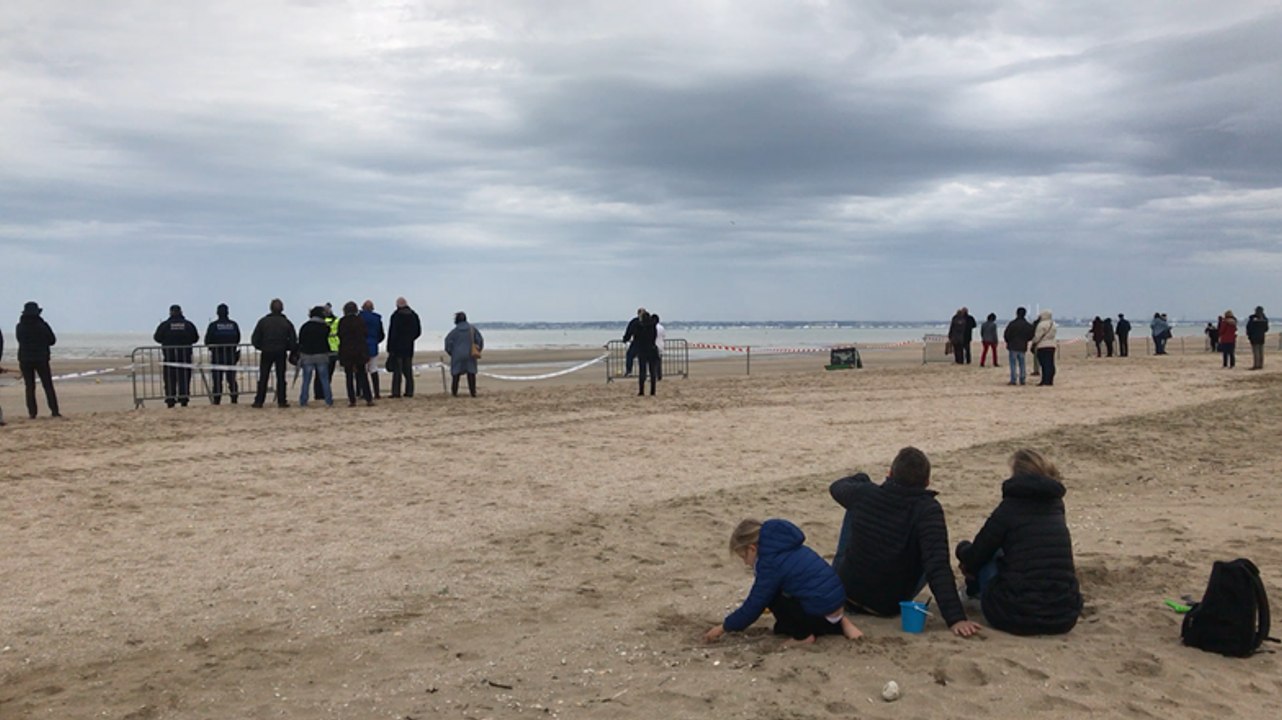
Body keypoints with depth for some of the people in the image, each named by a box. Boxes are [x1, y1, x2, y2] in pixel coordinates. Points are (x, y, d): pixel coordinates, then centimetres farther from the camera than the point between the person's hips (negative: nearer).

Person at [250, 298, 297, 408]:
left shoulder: (263, 321, -1)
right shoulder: (287, 323, 0)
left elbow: (255, 339, -1)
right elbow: (293, 341, -3)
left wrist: (261, 347, 14)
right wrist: (291, 350, 14)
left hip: (266, 353, 0)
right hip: (281, 353, 0)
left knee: (263, 378, 5)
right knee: (281, 377, 4)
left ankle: (259, 401, 3)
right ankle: (281, 401, 2)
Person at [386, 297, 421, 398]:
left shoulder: (395, 316, -10)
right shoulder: (414, 315, 6)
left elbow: (392, 333, -9)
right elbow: (418, 331, 11)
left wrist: (389, 348, -5)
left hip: (397, 347, -5)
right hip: (409, 348, 5)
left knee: (397, 371, -3)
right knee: (408, 370, 9)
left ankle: (396, 392, -5)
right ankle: (409, 391, 7)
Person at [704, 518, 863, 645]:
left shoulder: (771, 564, -14)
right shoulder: (787, 549, 13)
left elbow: (754, 605, -8)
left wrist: (723, 628, 4)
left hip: (820, 611, -9)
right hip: (836, 602, 9)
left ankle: (803, 636, 1)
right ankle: (839, 623, 16)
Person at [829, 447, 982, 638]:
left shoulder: (864, 494, -12)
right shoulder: (927, 511, -22)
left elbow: (837, 487, 13)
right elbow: (939, 567, -31)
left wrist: (862, 478, 32)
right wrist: (955, 618, -32)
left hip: (844, 592, 2)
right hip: (889, 607, -2)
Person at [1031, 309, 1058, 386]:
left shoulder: (1042, 324, -12)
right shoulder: (1053, 324, 14)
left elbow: (1037, 336, -10)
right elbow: (1052, 335, 17)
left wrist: (1033, 344, 1)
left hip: (1043, 346, -7)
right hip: (1052, 345, 7)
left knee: (1045, 364, -7)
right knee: (1050, 364, 8)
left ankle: (1046, 381, -9)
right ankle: (1050, 381, 10)